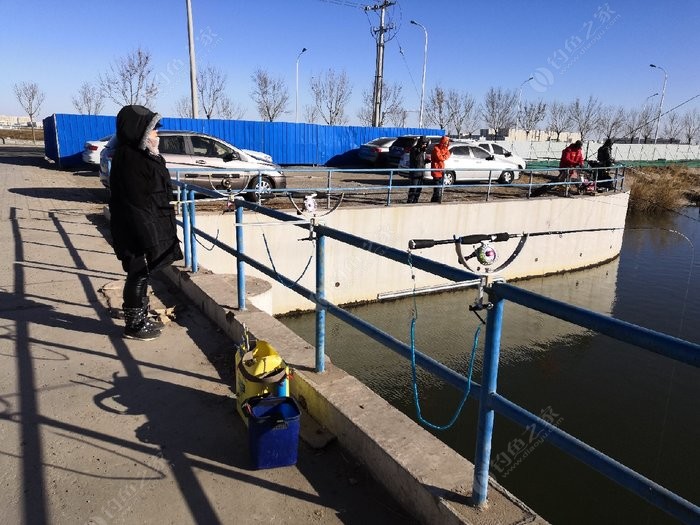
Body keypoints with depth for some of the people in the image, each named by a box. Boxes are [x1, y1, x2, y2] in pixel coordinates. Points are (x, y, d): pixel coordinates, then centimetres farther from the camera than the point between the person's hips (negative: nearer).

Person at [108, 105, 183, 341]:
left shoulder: (140, 155, 12)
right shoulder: (129, 159, -19)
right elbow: (136, 205, -23)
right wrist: (148, 239, -23)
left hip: (150, 228, 10)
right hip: (139, 232, -10)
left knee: (141, 275, 16)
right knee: (139, 274, 1)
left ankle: (139, 319, 28)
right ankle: (134, 325, 14)